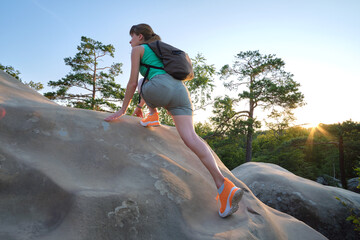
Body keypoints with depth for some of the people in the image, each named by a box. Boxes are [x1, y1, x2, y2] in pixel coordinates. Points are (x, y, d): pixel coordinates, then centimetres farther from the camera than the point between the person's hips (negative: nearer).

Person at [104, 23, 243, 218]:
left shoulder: (138, 49, 17)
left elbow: (133, 82, 10)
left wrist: (123, 109, 16)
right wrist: (140, 105, 48)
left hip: (161, 89, -6)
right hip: (180, 89, 6)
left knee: (145, 83, 31)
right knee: (190, 137, -11)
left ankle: (153, 115, 8)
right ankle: (223, 185, -26)